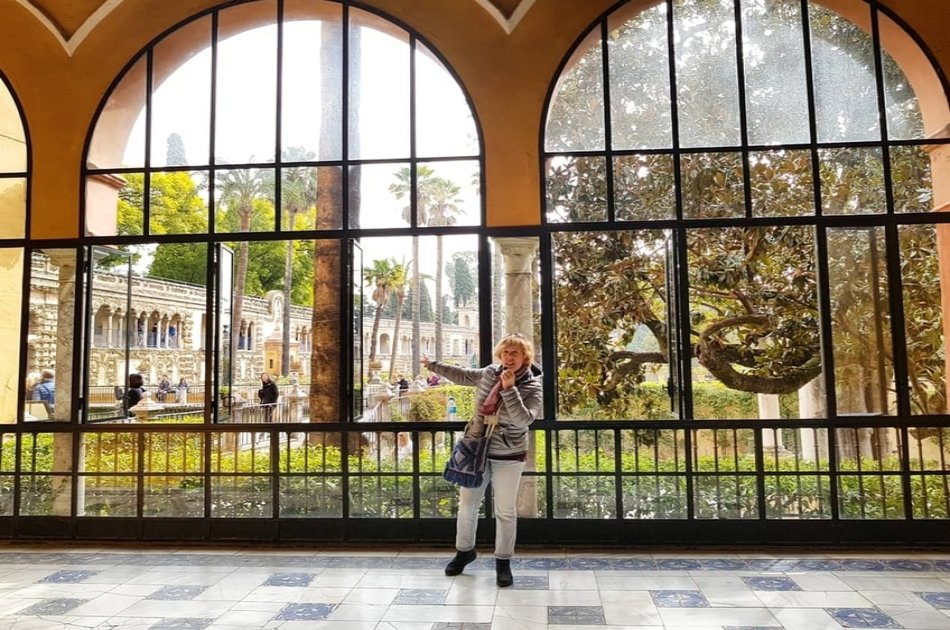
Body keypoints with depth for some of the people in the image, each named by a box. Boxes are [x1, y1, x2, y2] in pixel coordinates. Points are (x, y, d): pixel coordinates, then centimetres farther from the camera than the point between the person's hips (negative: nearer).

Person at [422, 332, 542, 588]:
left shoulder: (532, 386, -14)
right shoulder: (489, 372, -1)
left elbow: (523, 419, -28)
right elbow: (462, 375, 17)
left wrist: (509, 389, -32)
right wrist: (434, 365, 24)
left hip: (508, 457, -4)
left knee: (505, 511, 6)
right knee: (467, 504, 15)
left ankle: (503, 562, 23)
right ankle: (464, 550, 36)